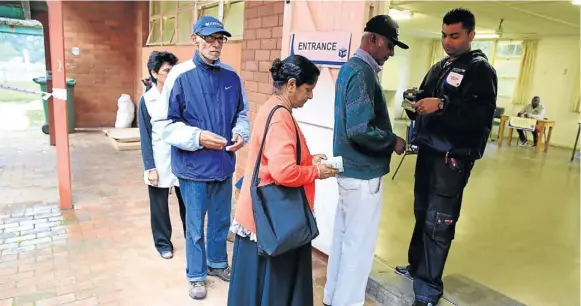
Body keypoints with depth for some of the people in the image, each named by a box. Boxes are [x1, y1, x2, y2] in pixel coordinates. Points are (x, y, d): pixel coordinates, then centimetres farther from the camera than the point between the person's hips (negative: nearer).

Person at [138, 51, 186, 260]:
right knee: (159, 206, 11)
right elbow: (145, 137, -4)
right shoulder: (146, 100, -5)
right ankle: (163, 242, 30)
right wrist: (150, 167, -8)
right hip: (159, 162, -1)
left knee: (187, 202, 12)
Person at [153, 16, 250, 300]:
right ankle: (196, 275, 33)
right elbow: (165, 123, -11)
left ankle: (217, 263, 44)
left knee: (221, 220, 20)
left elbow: (242, 113, 11)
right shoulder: (180, 75, -12)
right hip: (193, 166, -4)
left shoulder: (231, 76, 0)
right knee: (195, 224, 12)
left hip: (224, 163, 4)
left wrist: (241, 134, -8)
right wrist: (197, 137, -23)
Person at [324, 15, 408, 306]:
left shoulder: (351, 67, 11)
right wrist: (393, 142, -13)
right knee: (359, 245, 4)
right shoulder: (362, 72, -19)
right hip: (363, 173, -10)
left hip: (350, 168, 10)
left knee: (344, 237, 19)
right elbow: (360, 129, -28)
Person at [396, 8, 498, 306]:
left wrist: (442, 105, -26)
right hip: (428, 151, 7)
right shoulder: (439, 67, 18)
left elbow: (482, 115, -18)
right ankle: (417, 265, 30)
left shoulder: (481, 69, -4)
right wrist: (415, 104, 2)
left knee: (438, 222, -5)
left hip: (453, 158, -6)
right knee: (422, 213, 13)